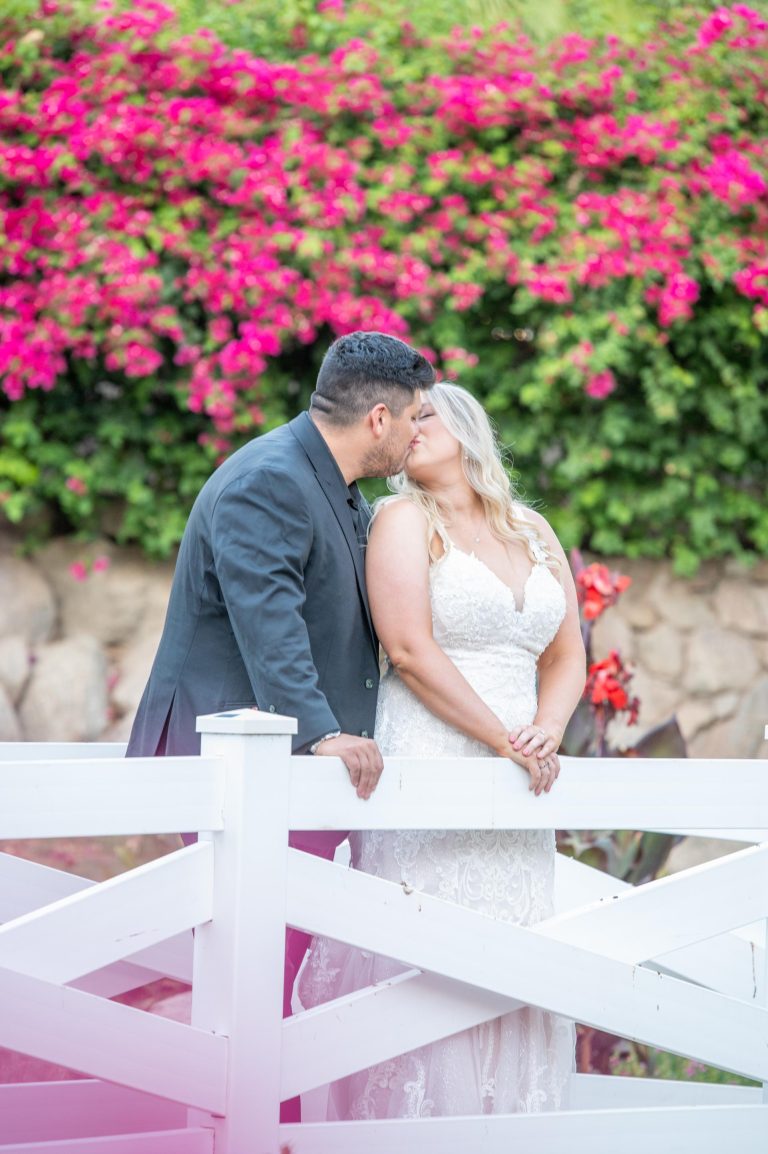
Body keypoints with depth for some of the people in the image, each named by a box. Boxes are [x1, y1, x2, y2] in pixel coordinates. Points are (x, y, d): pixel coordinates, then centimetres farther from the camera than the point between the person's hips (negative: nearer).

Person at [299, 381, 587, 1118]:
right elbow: (410, 648, -11)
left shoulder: (534, 533, 16)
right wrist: (505, 742, -12)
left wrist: (546, 732, -4)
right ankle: (418, 1123, -3)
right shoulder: (405, 519, 0)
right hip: (427, 766, -5)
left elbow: (567, 657, 16)